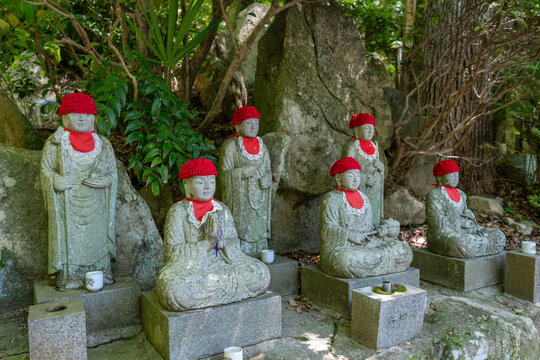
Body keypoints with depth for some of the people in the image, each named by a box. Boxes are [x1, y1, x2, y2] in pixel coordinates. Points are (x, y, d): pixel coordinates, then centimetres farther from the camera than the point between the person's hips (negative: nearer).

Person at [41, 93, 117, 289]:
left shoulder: (103, 144, 8)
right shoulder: (55, 143, 2)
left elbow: (113, 172, 8)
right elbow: (46, 170, 3)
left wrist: (104, 180, -13)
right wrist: (58, 181, -17)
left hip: (94, 204, 2)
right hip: (67, 203, -2)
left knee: (96, 234, 5)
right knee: (68, 234, -1)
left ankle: (100, 273, 16)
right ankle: (69, 276, 10)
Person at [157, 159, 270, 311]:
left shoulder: (222, 209, 8)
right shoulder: (178, 211, -4)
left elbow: (234, 242, 5)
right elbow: (174, 251, -11)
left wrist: (219, 242, -17)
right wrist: (208, 242, -19)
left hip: (222, 262, 3)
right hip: (189, 267, -3)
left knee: (262, 274, -20)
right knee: (173, 290, -38)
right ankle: (223, 282, -19)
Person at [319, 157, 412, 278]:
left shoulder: (364, 198, 14)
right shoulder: (331, 199, -7)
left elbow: (368, 227, 15)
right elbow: (328, 232, -14)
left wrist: (381, 230, -6)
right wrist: (352, 236, -24)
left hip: (368, 247, 5)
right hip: (340, 249, -5)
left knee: (405, 252, -10)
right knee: (344, 261, -40)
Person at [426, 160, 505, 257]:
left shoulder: (461, 194, 15)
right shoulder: (434, 195, -11)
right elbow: (438, 225, -17)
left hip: (462, 235, 8)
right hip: (442, 237, -8)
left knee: (499, 236, -4)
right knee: (465, 246, -38)